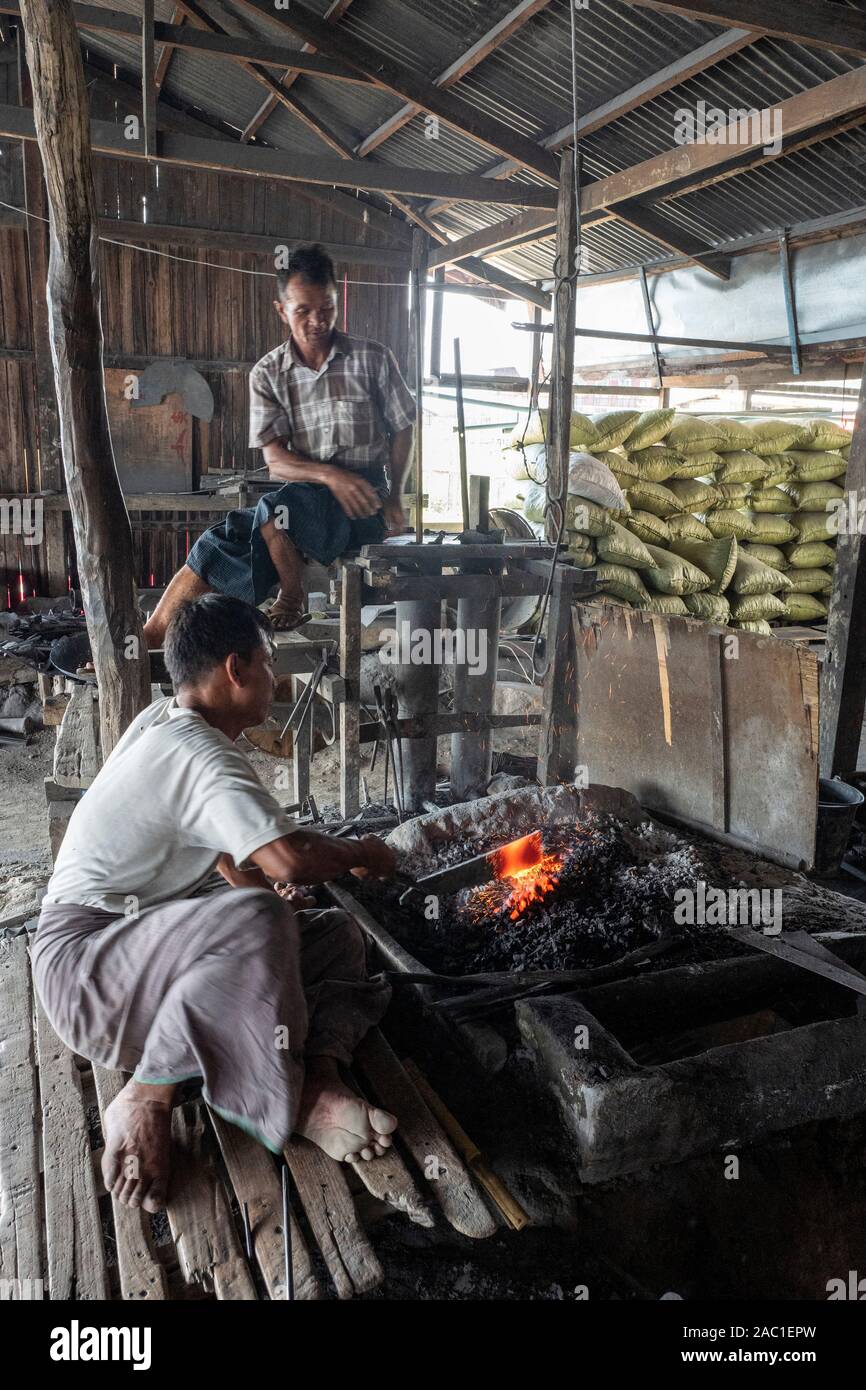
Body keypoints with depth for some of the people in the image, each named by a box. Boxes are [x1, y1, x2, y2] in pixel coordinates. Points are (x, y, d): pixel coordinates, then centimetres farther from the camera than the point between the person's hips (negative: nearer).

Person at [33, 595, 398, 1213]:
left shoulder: (164, 720, 10)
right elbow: (289, 857, -36)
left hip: (147, 942, 11)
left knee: (337, 934, 0)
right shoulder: (201, 754, -22)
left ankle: (315, 1081, -24)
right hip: (84, 961, -11)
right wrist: (362, 854, -14)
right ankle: (149, 1098, -24)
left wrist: (255, 883, 12)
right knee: (257, 921, -40)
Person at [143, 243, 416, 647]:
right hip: (301, 500, 3)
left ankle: (291, 603, -12)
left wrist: (394, 496, -2)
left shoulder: (373, 359, 1)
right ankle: (147, 643, -20)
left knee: (276, 508, -33)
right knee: (217, 546, -21)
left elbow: (402, 431, 11)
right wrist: (330, 474, -24)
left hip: (362, 506, -3)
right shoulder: (267, 374, 5)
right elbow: (276, 460, -5)